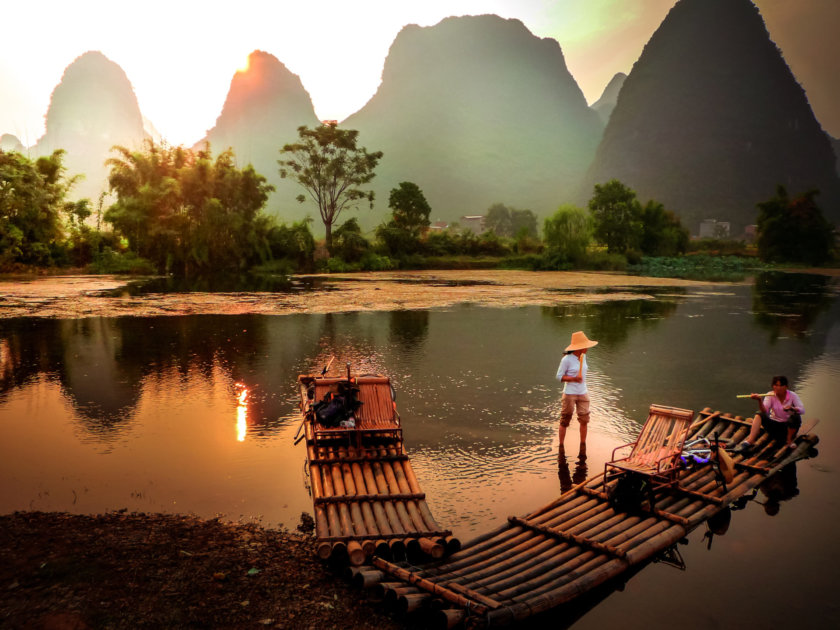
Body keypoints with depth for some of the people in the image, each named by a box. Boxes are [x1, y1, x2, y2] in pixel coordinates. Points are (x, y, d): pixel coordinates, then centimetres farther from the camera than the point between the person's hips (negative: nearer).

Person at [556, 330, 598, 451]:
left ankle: (583, 445, 22)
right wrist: (573, 379, -24)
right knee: (564, 422, 4)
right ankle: (561, 446, 16)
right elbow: (559, 376, -11)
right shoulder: (567, 359, -16)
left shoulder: (583, 356, 4)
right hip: (569, 394, -6)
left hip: (583, 393, 6)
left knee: (584, 420, 7)